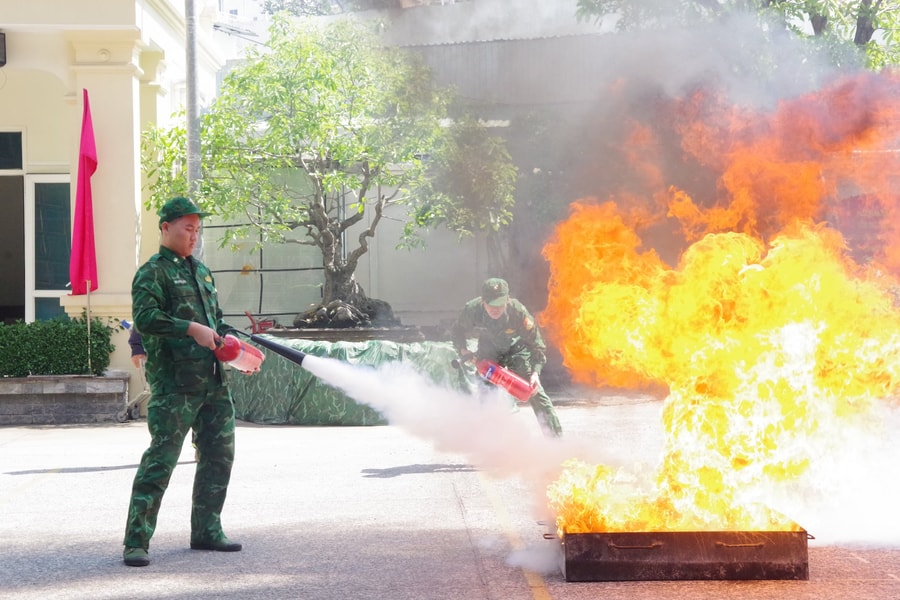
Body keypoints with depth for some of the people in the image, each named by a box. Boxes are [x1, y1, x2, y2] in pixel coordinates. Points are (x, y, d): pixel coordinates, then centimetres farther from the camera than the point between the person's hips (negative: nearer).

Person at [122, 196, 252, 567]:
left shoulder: (202, 271, 20)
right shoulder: (153, 272, -4)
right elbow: (145, 317, -19)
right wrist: (192, 329, -23)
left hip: (213, 381, 8)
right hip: (174, 383, -8)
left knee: (219, 455, 12)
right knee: (161, 460, -11)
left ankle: (207, 531, 23)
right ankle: (136, 542, -10)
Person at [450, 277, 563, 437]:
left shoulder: (518, 311, -36)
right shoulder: (471, 310, -30)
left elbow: (536, 344, -28)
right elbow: (457, 332, -6)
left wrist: (535, 372, -40)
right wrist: (463, 350, -21)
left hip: (516, 348, -2)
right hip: (489, 351, 2)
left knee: (533, 388, -13)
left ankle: (555, 435, -10)